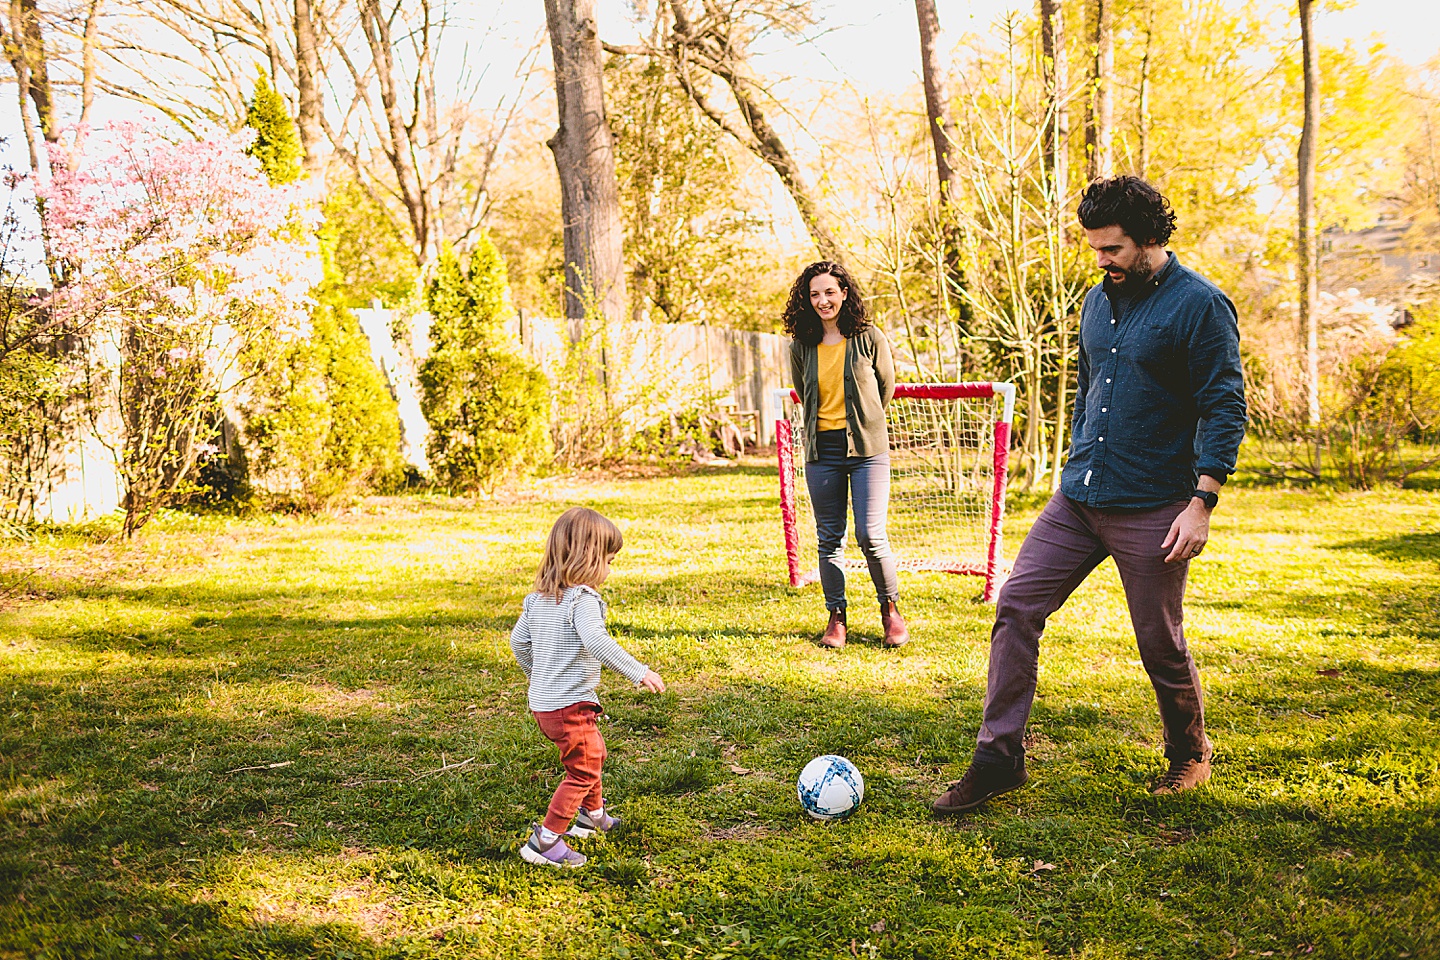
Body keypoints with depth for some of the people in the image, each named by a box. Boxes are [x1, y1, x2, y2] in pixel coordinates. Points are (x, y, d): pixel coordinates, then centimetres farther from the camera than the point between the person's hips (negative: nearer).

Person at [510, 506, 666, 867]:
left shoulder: (537, 599, 6)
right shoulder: (583, 599, -20)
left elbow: (518, 641, 14)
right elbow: (596, 642, -35)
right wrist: (639, 672, -34)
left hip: (542, 702, 9)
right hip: (571, 706, -9)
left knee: (594, 753, 28)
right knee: (583, 771, 0)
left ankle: (592, 816, 46)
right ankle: (545, 840, -1)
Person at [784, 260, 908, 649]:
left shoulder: (869, 338, -4)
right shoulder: (801, 347, 4)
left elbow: (886, 386, 11)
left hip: (866, 447, -3)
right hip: (822, 451, 3)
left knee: (870, 535, -9)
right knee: (829, 538, 5)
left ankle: (891, 609, 12)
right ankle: (836, 617, 17)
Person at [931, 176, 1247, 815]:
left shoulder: (1199, 305, -10)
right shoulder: (1098, 301, 12)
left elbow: (1225, 408, -12)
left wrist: (1201, 503, -18)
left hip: (1151, 511, -6)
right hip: (1076, 500, 6)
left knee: (1161, 645, 5)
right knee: (1016, 606, -3)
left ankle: (1189, 755, 32)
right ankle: (998, 759, 4)